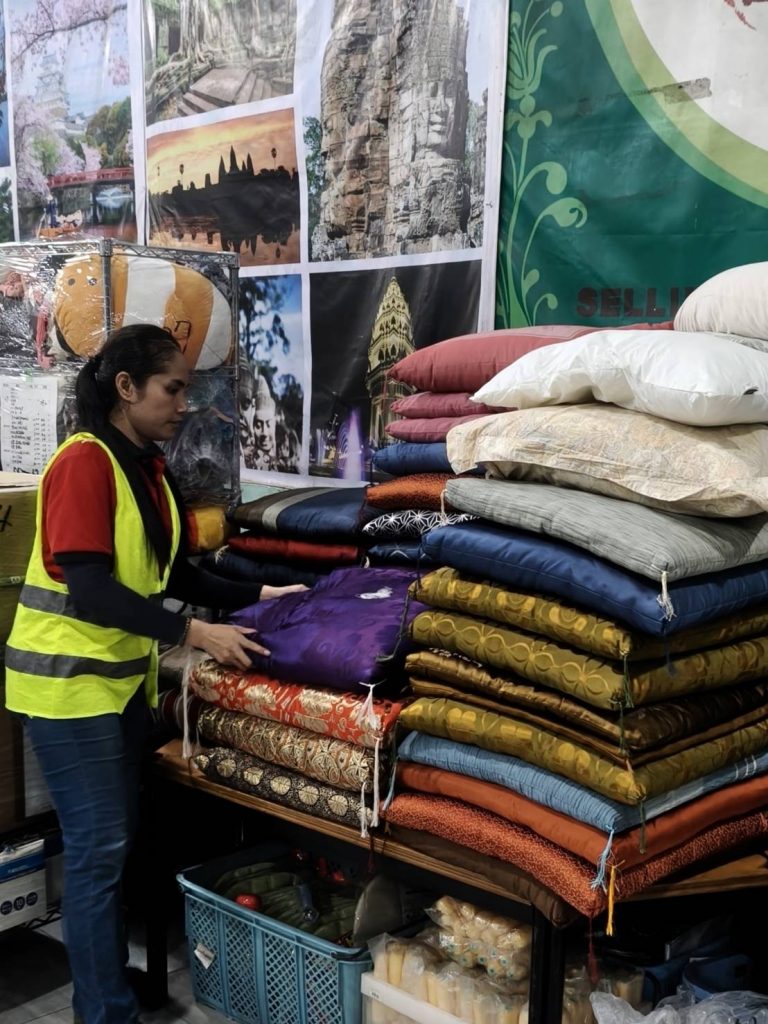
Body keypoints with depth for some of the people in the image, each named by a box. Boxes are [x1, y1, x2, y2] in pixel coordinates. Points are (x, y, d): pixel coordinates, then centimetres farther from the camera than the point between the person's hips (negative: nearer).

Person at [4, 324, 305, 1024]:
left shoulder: (149, 468, 9)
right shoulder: (85, 461, -18)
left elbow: (174, 574, 12)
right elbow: (88, 590, -24)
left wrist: (258, 595, 4)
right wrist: (193, 634, -24)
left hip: (123, 677, 9)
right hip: (69, 682, -9)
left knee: (118, 838, 16)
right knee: (98, 848, -1)